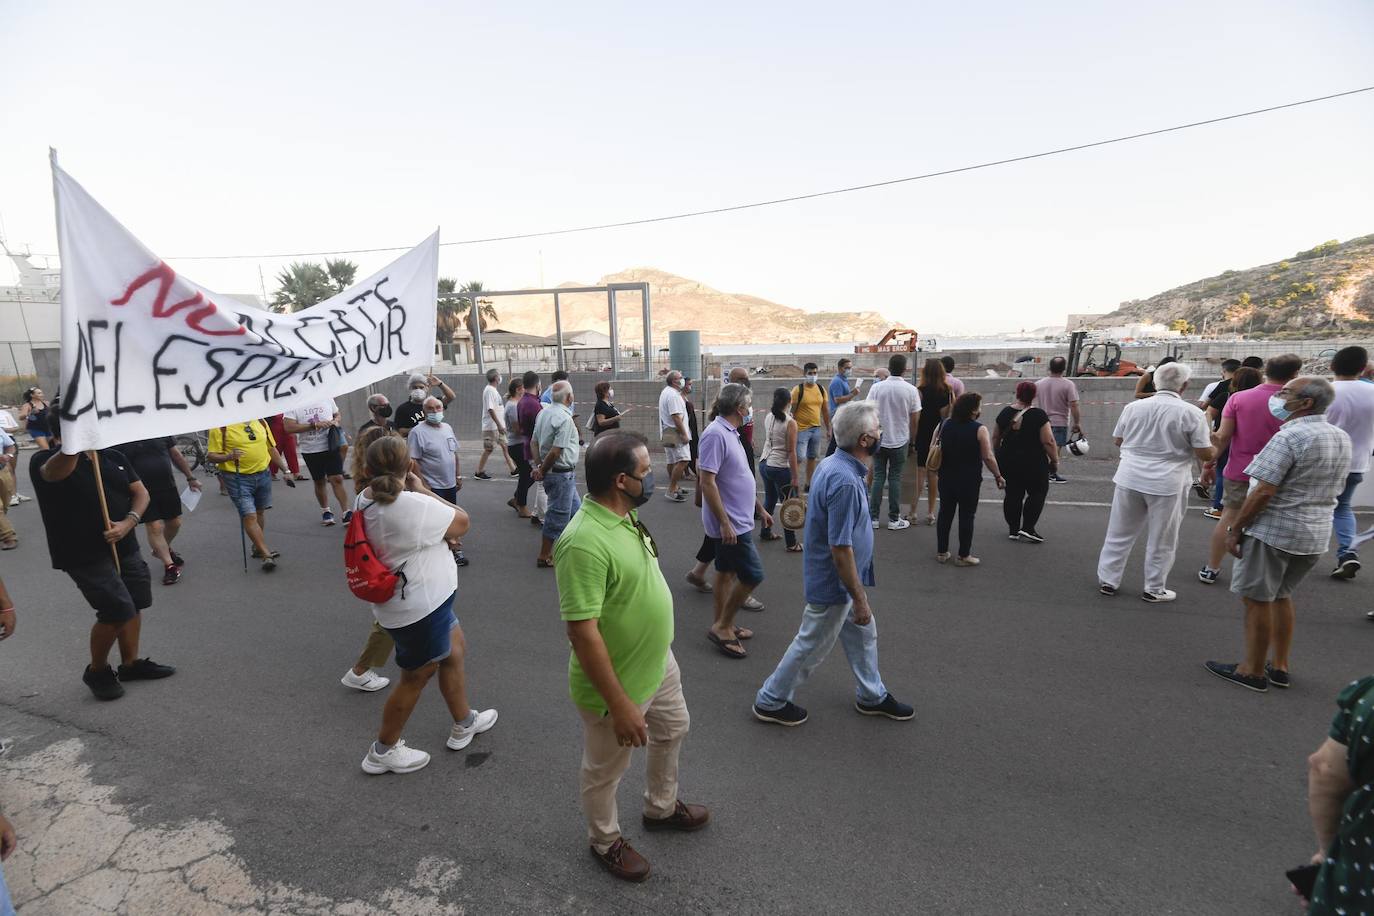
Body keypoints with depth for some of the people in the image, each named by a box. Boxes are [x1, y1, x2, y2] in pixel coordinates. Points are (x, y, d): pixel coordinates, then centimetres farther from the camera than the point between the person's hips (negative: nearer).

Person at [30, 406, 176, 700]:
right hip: (84, 554, -6)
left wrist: (128, 523, -13)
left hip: (125, 547, 6)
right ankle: (97, 671, 15)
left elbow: (140, 492, 5)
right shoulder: (44, 461, -11)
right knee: (118, 610, -10)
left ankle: (131, 664, 32)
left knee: (134, 606, 13)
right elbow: (56, 471, -36)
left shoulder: (113, 456, 5)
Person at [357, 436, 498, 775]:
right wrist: (422, 489, -8)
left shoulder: (365, 500, -1)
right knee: (416, 677, 11)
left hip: (422, 598, 9)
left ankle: (464, 724, 41)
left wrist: (443, 537, -4)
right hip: (419, 605, -9)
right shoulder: (412, 505, -30)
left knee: (455, 649, 24)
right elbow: (462, 522, -16)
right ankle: (383, 751, 31)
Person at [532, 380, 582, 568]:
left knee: (575, 510, 20)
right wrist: (542, 471, -12)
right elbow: (555, 451, -24)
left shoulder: (543, 413, 6)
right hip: (561, 473, -9)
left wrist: (538, 466, 5)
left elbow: (534, 442, 8)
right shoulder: (565, 418, -22)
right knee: (557, 516, 2)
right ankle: (544, 557, 12)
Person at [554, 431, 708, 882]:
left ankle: (661, 808, 56)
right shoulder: (585, 542, -35)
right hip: (617, 681, -9)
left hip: (658, 661, 9)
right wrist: (620, 705, -27)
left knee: (672, 730, 30)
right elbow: (582, 631, -32)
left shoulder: (624, 515, -5)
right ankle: (606, 841, 47)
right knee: (605, 770, 19)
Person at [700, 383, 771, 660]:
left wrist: (760, 508, 22)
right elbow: (707, 483, -24)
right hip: (731, 523, -10)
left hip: (738, 520, 10)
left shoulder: (730, 433, 10)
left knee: (727, 571, 16)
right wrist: (725, 523, -24)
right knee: (753, 574, -5)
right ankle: (722, 626, 8)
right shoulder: (716, 434, -21)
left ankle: (722, 626, 29)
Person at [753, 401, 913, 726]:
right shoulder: (845, 482, -32)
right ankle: (771, 702, 26)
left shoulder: (832, 464, 0)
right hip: (835, 585, -10)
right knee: (812, 646, 8)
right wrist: (859, 597, -20)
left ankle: (872, 696, 44)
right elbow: (840, 548, -30)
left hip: (841, 580, 10)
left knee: (863, 633, 24)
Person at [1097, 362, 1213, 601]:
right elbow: (1205, 454, -8)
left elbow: (1118, 441, 11)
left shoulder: (1133, 407, 0)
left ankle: (1107, 581, 20)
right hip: (1167, 483, -3)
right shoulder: (1191, 413, -10)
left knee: (1119, 534, 13)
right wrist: (1211, 440, 12)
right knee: (1161, 541, 10)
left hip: (1130, 479, 3)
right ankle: (1154, 589, 20)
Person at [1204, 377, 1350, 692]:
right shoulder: (1342, 438, 10)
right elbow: (1335, 490, 19)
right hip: (1317, 534, 9)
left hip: (1274, 530, -9)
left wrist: (1235, 529, -15)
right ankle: (1279, 667, 27)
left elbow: (1263, 492, -22)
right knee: (1281, 596, 20)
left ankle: (1254, 672, 10)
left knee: (1257, 599, 2)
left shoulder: (1290, 436, -18)